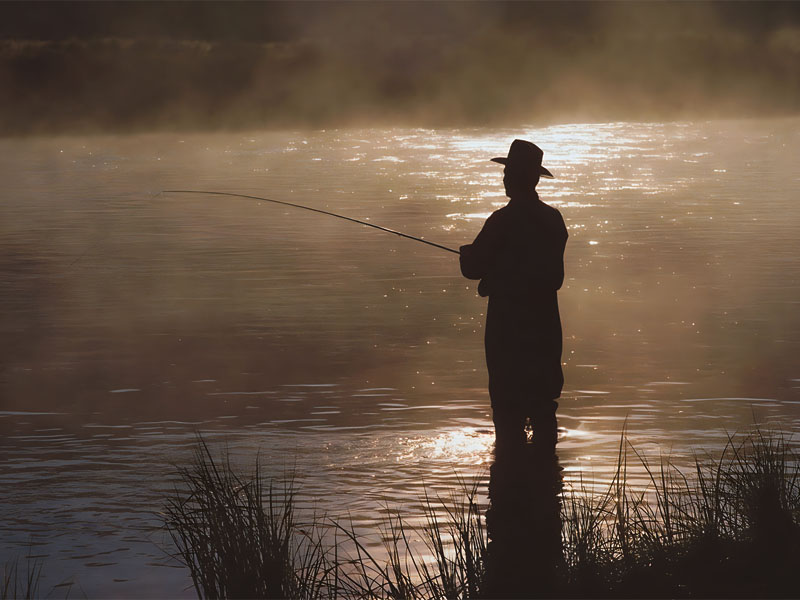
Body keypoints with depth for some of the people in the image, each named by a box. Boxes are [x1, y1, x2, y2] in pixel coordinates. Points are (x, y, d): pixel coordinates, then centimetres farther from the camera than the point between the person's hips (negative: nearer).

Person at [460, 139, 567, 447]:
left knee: (508, 410, -2)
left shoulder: (503, 221, -15)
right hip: (545, 327, 6)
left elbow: (472, 268, -10)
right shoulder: (553, 219, 5)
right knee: (543, 408, 13)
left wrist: (468, 252, 13)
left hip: (508, 328, -6)